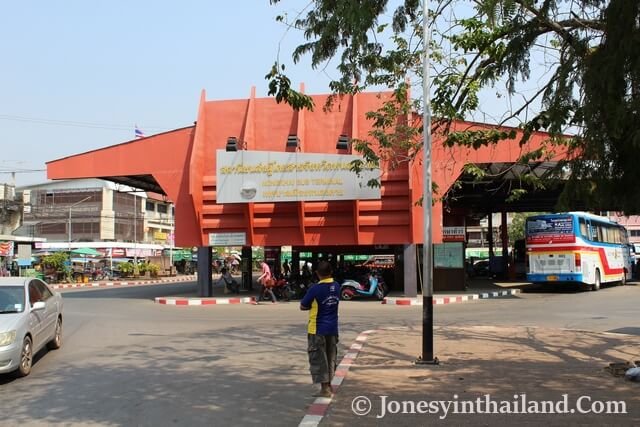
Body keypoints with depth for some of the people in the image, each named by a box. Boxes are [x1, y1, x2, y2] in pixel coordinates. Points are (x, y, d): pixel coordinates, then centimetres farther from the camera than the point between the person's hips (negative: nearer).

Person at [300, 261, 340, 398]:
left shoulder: (315, 289, -17)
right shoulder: (336, 286, 1)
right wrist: (319, 305, 3)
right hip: (333, 328, 6)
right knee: (331, 357, 16)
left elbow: (303, 306, -9)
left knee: (319, 359, 1)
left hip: (318, 329, -6)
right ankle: (328, 384, 27)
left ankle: (325, 388, 0)